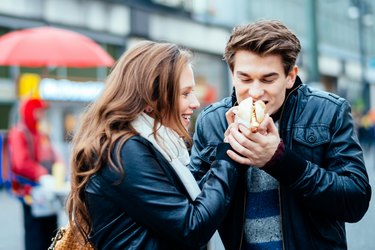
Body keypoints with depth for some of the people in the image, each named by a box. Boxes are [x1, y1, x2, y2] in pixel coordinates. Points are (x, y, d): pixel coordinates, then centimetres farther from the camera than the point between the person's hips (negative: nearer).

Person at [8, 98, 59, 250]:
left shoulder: (42, 134, 17)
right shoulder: (19, 133, -9)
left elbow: (52, 157, 19)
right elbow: (22, 163, -21)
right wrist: (43, 176, -31)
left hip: (48, 190, 8)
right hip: (31, 192, -8)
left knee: (51, 230, 11)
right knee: (35, 233, -5)